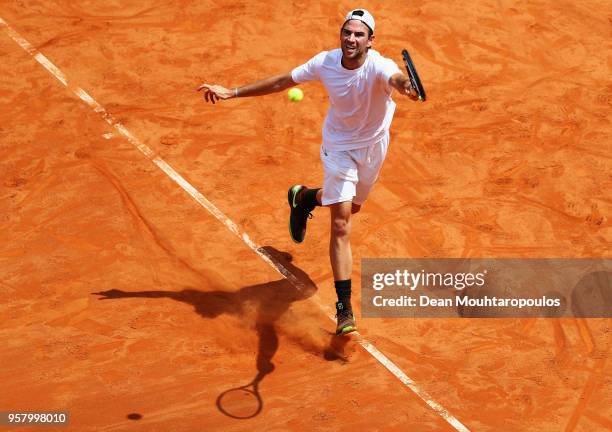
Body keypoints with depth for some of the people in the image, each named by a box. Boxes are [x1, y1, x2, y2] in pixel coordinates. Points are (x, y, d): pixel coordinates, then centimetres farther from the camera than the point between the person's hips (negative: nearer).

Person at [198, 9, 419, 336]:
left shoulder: (378, 66, -30)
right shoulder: (325, 62, -20)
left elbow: (397, 79, -55)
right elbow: (282, 81, -7)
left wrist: (408, 87, -80)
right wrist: (232, 93, -4)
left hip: (373, 146, 1)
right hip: (339, 146, -1)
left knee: (351, 207, 25)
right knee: (341, 225, -11)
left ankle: (305, 197, 58)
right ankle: (344, 309, -9)